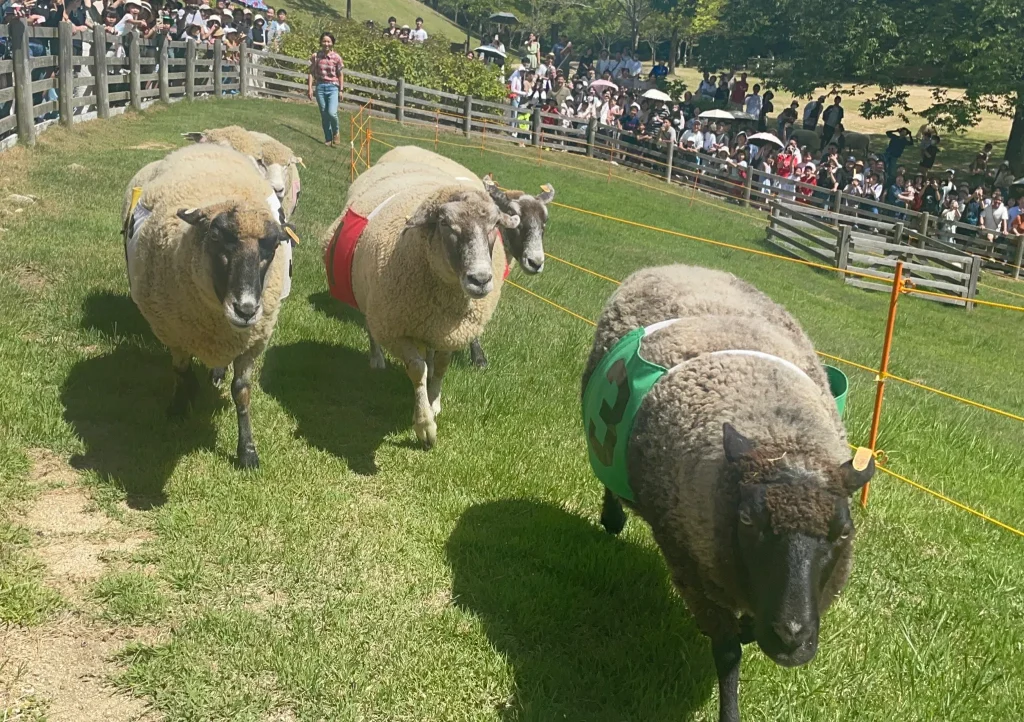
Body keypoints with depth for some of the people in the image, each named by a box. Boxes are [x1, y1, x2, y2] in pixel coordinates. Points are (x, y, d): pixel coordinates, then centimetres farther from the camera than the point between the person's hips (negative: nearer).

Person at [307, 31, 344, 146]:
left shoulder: (336, 57, -3)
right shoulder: (315, 56, 0)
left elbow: (340, 75, 3)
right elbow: (311, 73, 4)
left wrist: (341, 90, 1)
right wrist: (310, 88, -1)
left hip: (332, 87, -2)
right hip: (320, 86, 2)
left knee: (332, 113, -18)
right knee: (324, 115, 7)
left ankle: (335, 133, 10)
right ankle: (328, 139, 20)